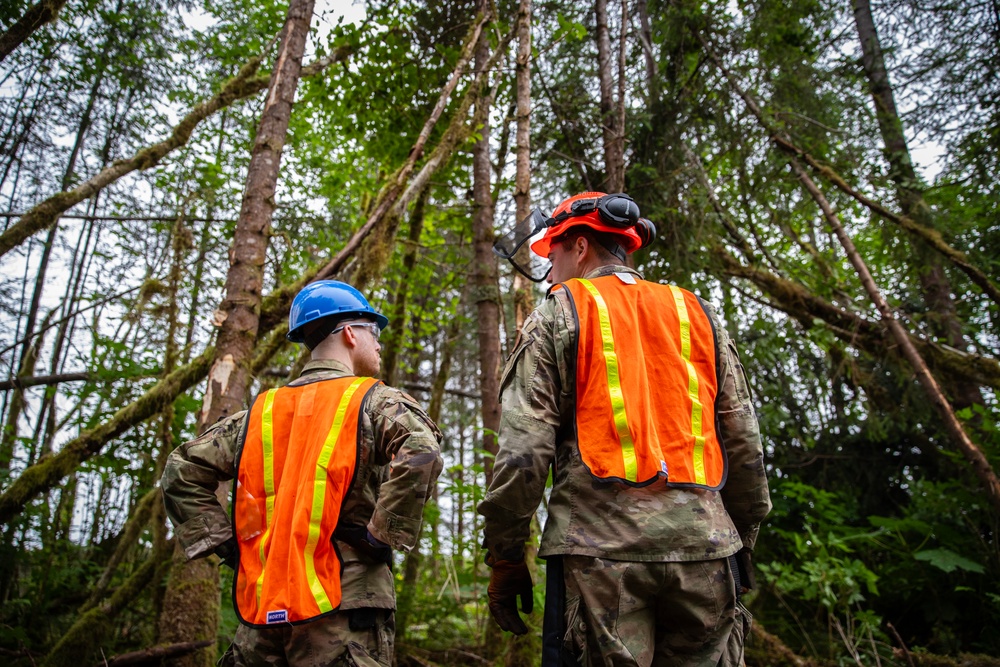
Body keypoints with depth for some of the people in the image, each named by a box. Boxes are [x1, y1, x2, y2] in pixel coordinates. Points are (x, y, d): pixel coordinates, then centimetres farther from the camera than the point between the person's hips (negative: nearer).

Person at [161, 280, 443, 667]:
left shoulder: (261, 412, 13)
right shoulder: (375, 403, -3)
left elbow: (181, 471, 16)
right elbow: (421, 452, -23)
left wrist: (223, 543, 13)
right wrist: (381, 536, -13)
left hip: (262, 608, 5)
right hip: (343, 609, -5)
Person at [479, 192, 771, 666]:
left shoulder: (556, 316, 4)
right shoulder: (698, 314, 17)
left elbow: (523, 451, -5)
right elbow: (745, 447, 14)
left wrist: (504, 559, 3)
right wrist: (741, 545, 21)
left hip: (601, 547, -4)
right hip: (704, 549, 5)